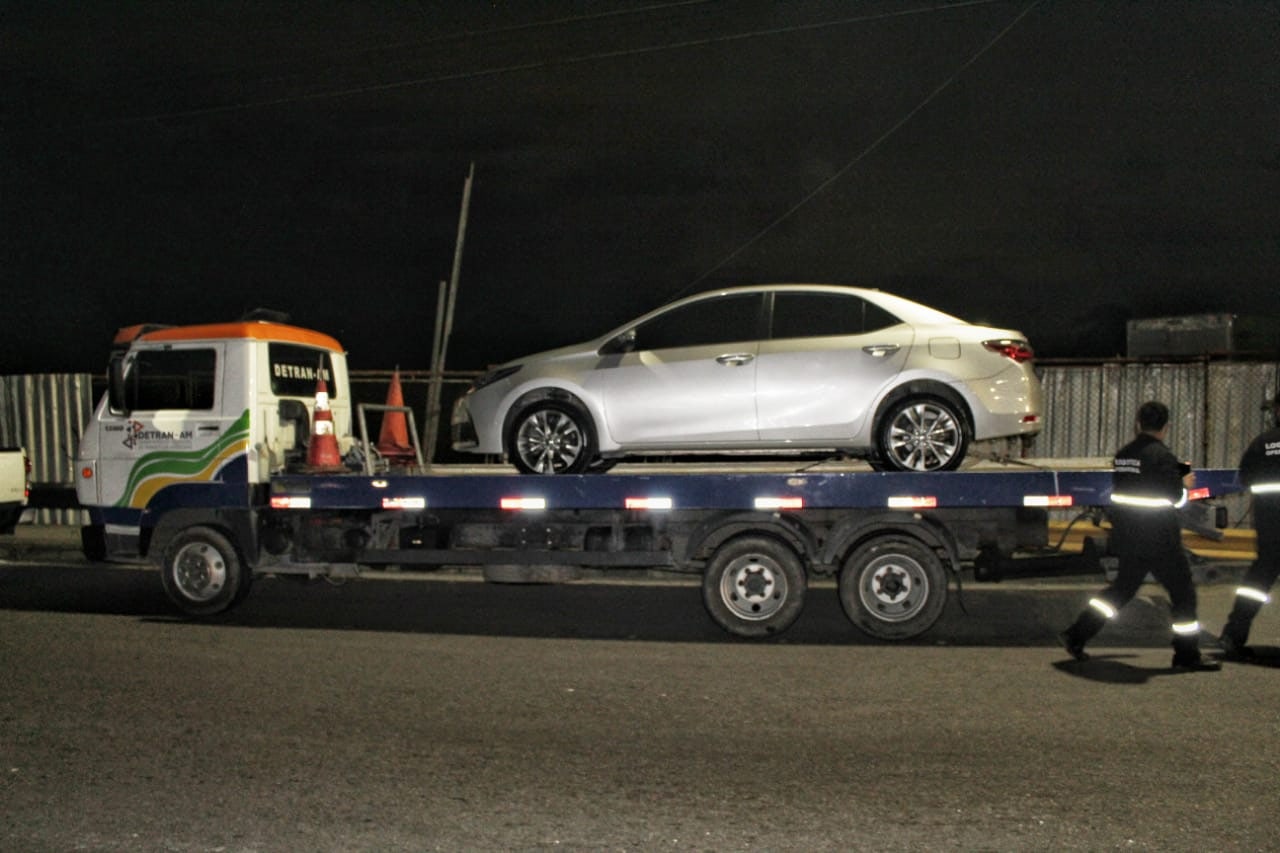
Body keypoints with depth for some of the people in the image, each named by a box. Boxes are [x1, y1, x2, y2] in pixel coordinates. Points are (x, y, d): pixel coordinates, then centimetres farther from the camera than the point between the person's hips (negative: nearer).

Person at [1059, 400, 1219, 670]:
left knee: (1122, 589, 16)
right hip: (1159, 541, -7)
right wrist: (1184, 484, 6)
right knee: (1183, 593, 7)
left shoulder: (1122, 455, 8)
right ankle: (1187, 655, 14)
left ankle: (1076, 635, 12)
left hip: (1126, 537, 7)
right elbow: (1173, 497, -17)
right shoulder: (1162, 456, -15)